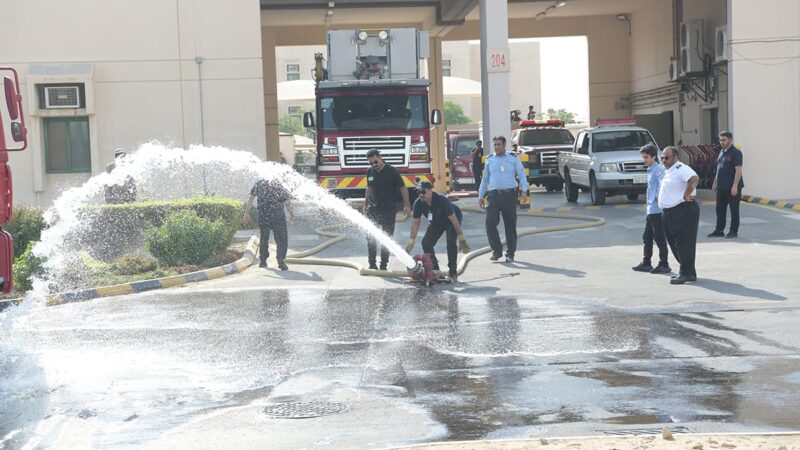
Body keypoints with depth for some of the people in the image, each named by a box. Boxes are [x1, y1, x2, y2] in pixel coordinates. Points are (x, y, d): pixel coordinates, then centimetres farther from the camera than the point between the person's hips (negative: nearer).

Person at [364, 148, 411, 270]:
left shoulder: (391, 171, -10)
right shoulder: (370, 172, 4)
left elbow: (403, 188, -7)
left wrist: (407, 206, -10)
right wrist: (365, 205, 19)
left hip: (389, 210, -4)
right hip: (374, 208, 4)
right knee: (370, 237, 0)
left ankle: (383, 265, 6)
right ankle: (372, 264, 7)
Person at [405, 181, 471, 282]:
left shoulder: (441, 200, -36)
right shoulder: (418, 203, -21)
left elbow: (453, 219, -33)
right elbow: (416, 222, -9)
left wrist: (461, 238, -32)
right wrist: (411, 241, -14)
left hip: (451, 220, -6)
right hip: (436, 222, 6)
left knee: (451, 241, -26)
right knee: (426, 243, -9)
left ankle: (453, 273, -16)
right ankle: (435, 271, 4)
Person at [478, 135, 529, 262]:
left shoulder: (513, 159, 6)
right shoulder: (490, 160, 13)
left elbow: (521, 175, 5)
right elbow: (485, 179, 19)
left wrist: (524, 190, -11)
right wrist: (480, 196, 15)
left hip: (509, 194, -2)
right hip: (493, 195, 2)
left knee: (510, 225, 2)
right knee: (490, 222, -13)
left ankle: (510, 254, 11)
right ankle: (497, 251, 0)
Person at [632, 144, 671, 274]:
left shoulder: (657, 170, -14)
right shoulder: (650, 170, 16)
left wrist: (658, 198, -22)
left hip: (657, 210, -10)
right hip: (651, 210, 10)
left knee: (659, 238, -3)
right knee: (647, 237, 15)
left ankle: (664, 265, 3)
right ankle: (646, 263, 23)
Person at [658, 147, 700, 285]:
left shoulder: (681, 169, -14)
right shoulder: (669, 171, 18)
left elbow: (694, 179, -32)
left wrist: (686, 196, -26)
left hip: (683, 211, -11)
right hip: (670, 212, 11)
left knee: (683, 243, -9)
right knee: (674, 243, 13)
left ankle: (687, 273, -5)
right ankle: (689, 272, 21)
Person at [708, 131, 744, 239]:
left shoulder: (736, 153, -12)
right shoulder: (722, 152, 14)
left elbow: (738, 170, -18)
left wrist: (735, 186, -23)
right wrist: (715, 183, 19)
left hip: (732, 188, -8)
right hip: (721, 187, 8)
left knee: (734, 210, 2)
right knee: (720, 209, 10)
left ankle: (733, 231, 8)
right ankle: (719, 230, 17)